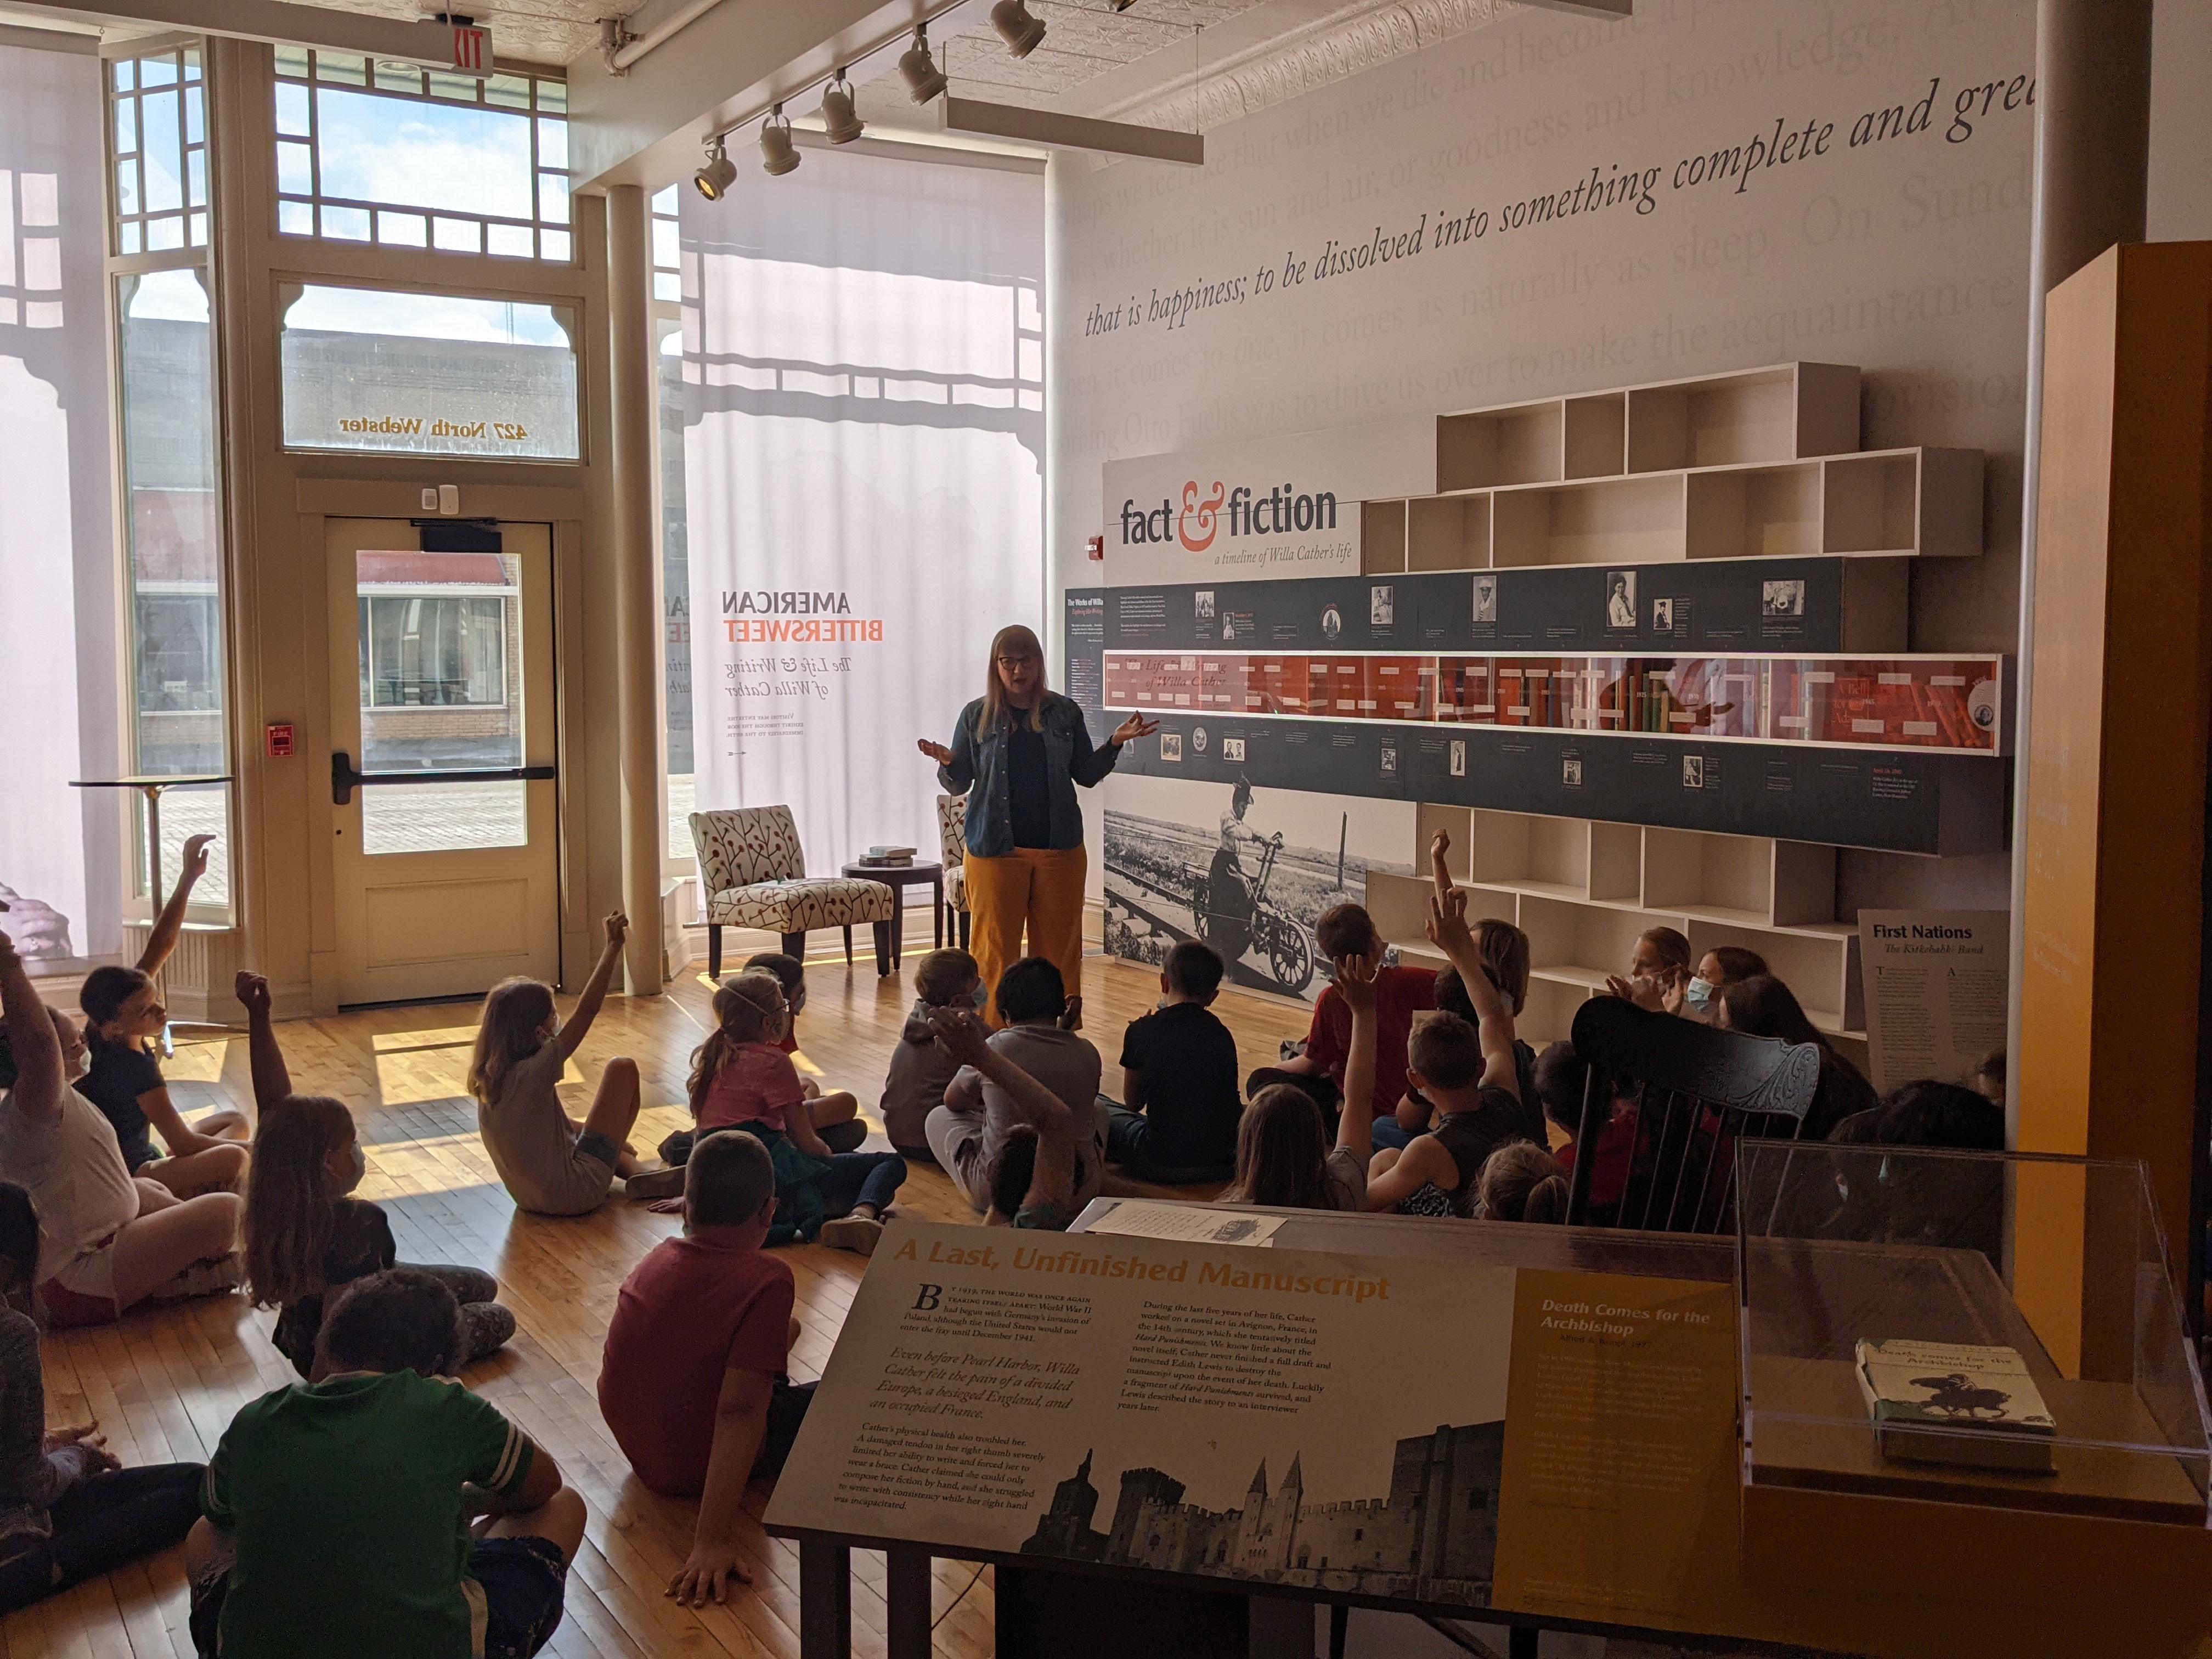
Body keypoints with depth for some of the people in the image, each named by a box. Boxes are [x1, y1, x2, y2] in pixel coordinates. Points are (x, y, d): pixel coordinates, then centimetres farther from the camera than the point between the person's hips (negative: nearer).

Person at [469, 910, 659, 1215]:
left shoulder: (489, 1077, 1)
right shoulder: (533, 1072, -23)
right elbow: (586, 1010, -22)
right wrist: (614, 946, -18)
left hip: (529, 1198, 8)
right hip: (574, 1194, -8)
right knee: (622, 1069, 1)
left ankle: (638, 1173, 23)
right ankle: (639, 1175, 17)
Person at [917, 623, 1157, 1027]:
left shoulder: (1065, 713, 5)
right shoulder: (977, 716, 2)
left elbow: (1086, 775, 10)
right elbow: (959, 785, 3)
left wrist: (1114, 744, -5)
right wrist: (947, 763, -18)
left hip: (1059, 849, 1)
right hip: (995, 850, -1)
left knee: (1059, 948, 5)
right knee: (996, 949, 1)